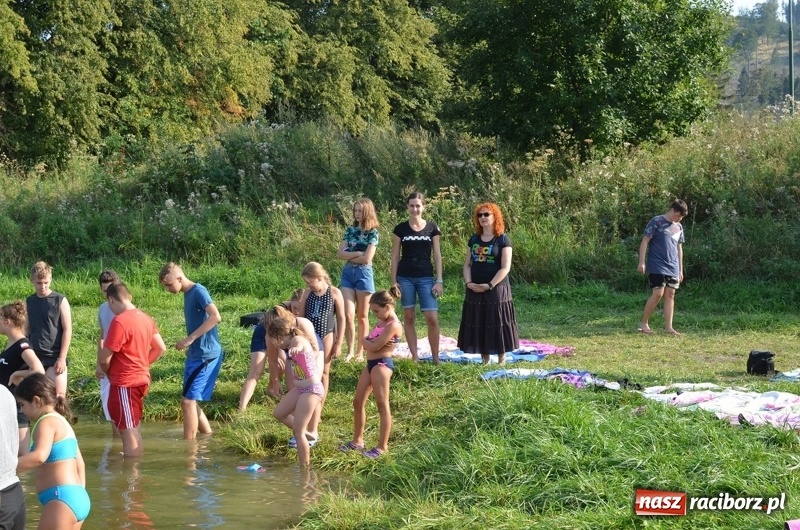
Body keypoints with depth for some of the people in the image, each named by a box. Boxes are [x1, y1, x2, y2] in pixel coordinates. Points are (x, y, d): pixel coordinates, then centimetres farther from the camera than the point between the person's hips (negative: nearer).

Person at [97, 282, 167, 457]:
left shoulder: (119, 321, -20)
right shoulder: (145, 318, 6)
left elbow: (104, 358, -18)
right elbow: (161, 348, 14)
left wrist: (107, 372, 2)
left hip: (125, 383, -9)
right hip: (141, 380, 9)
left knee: (128, 433, -2)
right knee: (133, 430, 20)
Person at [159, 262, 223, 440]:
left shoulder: (199, 291, -14)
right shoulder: (188, 294, 13)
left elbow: (215, 317, -27)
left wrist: (190, 339, -26)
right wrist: (190, 345, 10)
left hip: (205, 355, -10)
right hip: (196, 355, 10)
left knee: (188, 400, -9)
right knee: (190, 401, 14)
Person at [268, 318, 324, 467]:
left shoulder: (297, 339, -16)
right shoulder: (292, 344, 10)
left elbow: (300, 344, -43)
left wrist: (297, 348, -67)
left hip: (311, 389, -10)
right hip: (300, 388, 10)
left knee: (298, 432, -6)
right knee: (279, 413, 25)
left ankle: (305, 467, 3)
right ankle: (305, 434, 38)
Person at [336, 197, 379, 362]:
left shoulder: (372, 233, -4)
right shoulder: (350, 230, 10)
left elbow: (367, 258, -14)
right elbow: (340, 254, 2)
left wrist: (349, 255, -3)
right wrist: (357, 253, -11)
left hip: (363, 274, -4)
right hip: (347, 273, 4)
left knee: (362, 316, 4)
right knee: (348, 315, -4)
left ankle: (360, 351, 13)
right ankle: (350, 351, 6)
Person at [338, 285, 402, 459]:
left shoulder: (393, 325, -16)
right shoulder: (382, 322, 14)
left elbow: (374, 347, -19)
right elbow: (366, 342, 11)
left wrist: (366, 341, 0)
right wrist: (369, 342, -10)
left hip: (381, 364, -10)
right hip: (371, 363, 10)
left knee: (382, 405, -6)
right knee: (358, 402, 13)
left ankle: (382, 446, -2)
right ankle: (357, 440, 24)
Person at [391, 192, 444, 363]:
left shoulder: (432, 228, 3)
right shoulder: (400, 229, 2)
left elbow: (437, 255, 4)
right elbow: (395, 256, 4)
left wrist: (439, 281, -2)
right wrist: (394, 281, -1)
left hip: (426, 277, 0)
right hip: (405, 278, 1)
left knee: (432, 319, -8)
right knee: (409, 317, 5)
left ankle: (435, 357, 2)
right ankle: (415, 356, 13)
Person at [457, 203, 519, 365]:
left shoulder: (503, 239, -4)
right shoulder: (474, 239, 11)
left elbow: (505, 268, -10)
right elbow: (467, 264, 11)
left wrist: (489, 285, -17)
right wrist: (468, 282, -6)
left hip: (496, 289, -5)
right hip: (475, 290, 5)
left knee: (497, 325, -3)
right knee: (478, 326, 5)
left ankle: (501, 361, 5)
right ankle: (485, 361, 14)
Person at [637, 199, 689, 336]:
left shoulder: (679, 227, 14)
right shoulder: (657, 221, -6)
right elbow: (645, 241, -9)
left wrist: (681, 269, 19)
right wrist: (641, 262, -15)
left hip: (673, 268, 7)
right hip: (657, 266, -7)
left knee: (670, 295, 2)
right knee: (658, 294, -11)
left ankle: (668, 327, 3)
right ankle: (644, 323, 1)